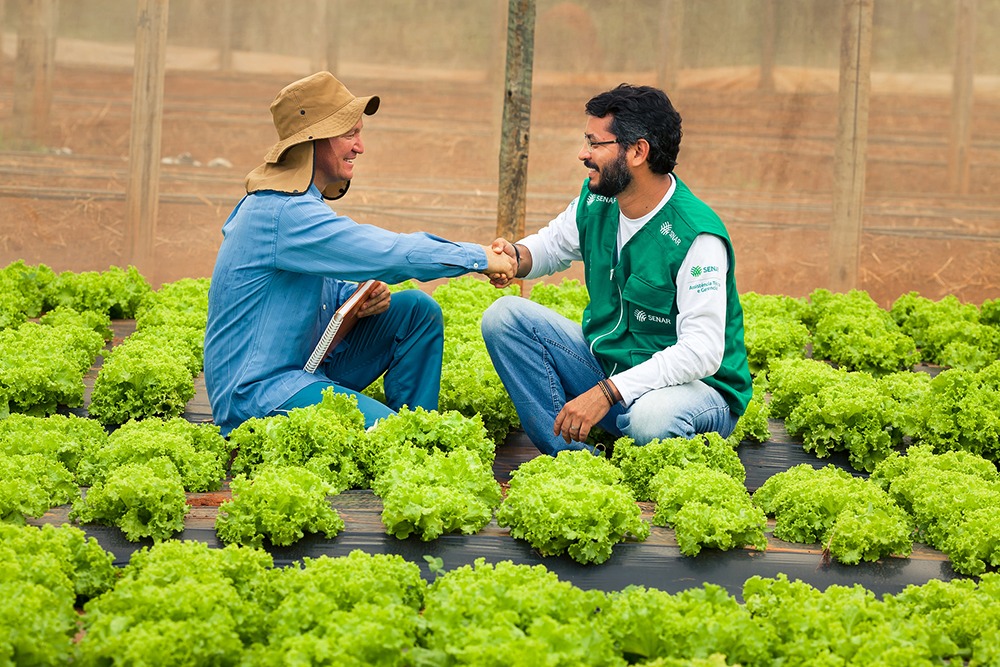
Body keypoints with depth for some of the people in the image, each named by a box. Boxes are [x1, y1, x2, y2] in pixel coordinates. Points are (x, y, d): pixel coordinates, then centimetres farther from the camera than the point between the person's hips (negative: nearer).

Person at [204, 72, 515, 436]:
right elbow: (387, 253, -26)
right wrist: (479, 258, -15)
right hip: (256, 391, -11)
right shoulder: (285, 214, -22)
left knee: (418, 309, 4)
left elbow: (324, 284, 21)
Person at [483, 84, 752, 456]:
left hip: (695, 385, -7)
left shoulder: (696, 236, -25)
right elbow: (553, 244, 19)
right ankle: (572, 456, -13)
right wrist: (517, 257, -7)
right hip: (606, 363, 8)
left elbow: (702, 352, -30)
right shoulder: (596, 200, -3)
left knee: (651, 418, -42)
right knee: (505, 317, -5)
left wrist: (605, 393, -35)